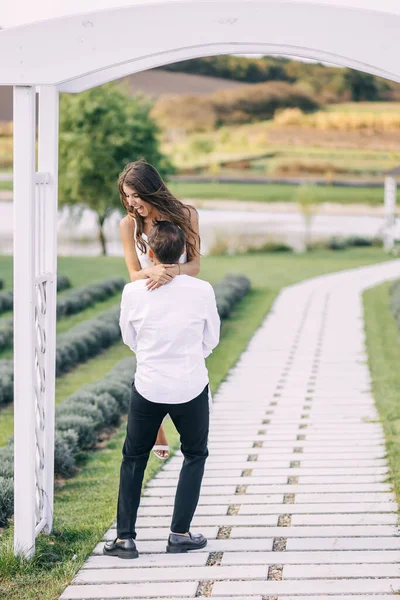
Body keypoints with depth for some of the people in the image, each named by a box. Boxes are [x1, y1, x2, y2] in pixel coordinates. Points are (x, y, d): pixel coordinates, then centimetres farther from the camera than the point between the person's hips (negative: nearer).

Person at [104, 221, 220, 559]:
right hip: (191, 387, 0)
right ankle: (180, 534, 16)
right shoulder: (202, 291, -11)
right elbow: (211, 340, 3)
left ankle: (125, 537, 13)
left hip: (148, 387, 0)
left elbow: (129, 339, 5)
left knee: (134, 458, 18)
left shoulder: (133, 292, -11)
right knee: (195, 455, 21)